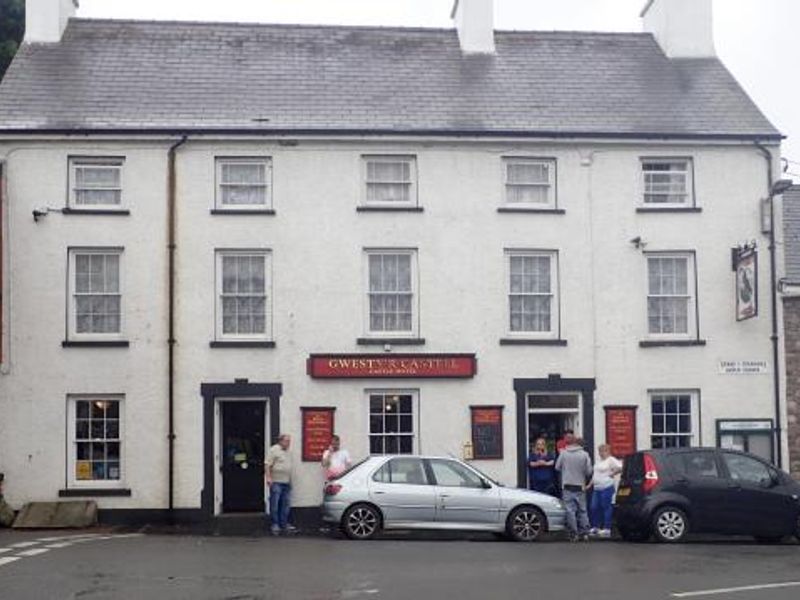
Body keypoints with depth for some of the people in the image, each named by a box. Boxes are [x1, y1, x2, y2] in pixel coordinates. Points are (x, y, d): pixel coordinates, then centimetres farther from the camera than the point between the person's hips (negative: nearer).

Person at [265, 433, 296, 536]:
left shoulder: (287, 452, 18)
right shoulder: (274, 450, -7)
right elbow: (267, 465, -13)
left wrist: (290, 480, 23)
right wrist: (268, 477, -21)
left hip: (286, 482, 8)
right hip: (276, 482, -8)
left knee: (286, 504, 8)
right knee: (275, 504, -5)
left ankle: (284, 524, 15)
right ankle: (275, 525, -1)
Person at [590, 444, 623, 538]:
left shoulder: (611, 460, -6)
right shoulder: (599, 461, 21)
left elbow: (620, 468, -20)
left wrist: (612, 474, -12)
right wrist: (591, 484, 20)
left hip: (607, 488, -9)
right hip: (597, 488, 9)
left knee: (606, 507, -6)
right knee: (594, 508, 6)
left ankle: (607, 529, -3)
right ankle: (596, 527, 16)